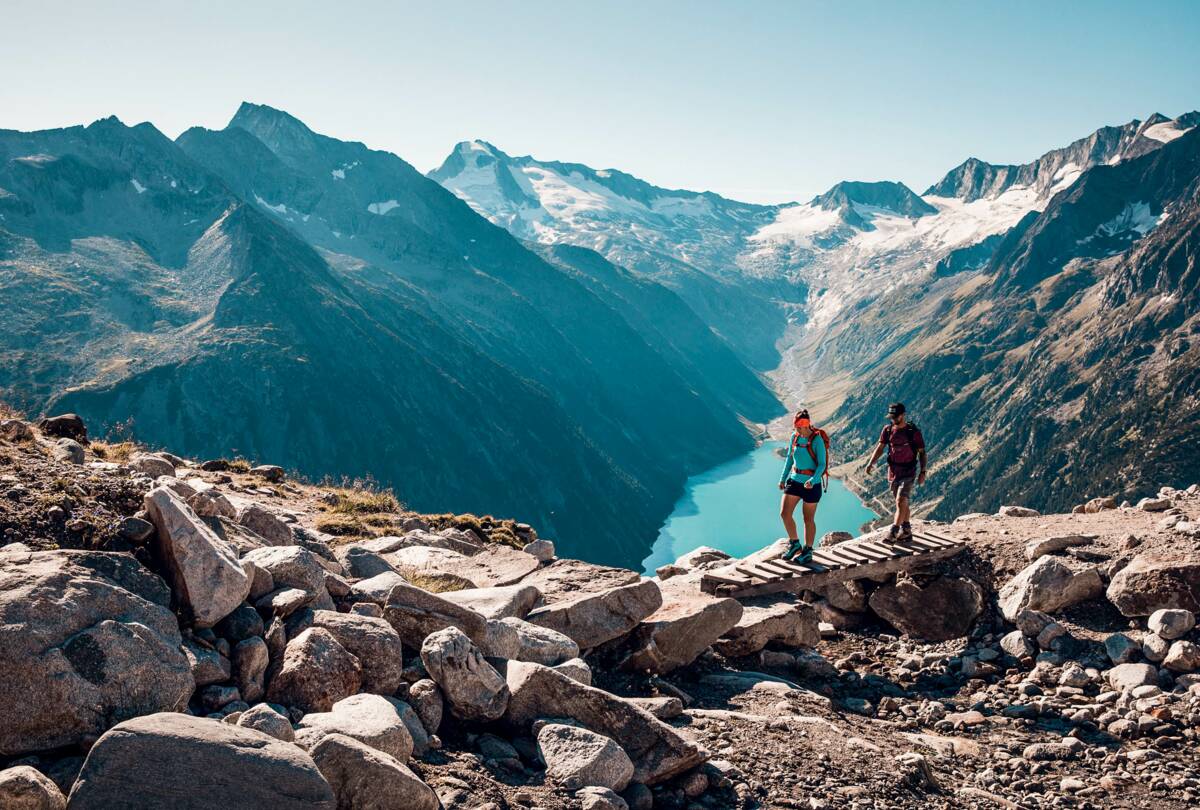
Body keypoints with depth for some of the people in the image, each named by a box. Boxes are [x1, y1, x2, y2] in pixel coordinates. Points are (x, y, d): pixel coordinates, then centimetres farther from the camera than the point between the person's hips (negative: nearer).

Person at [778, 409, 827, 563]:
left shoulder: (817, 440, -16)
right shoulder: (795, 436, 1)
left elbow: (822, 464, -17)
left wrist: (813, 481, -32)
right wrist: (783, 478, 10)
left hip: (811, 484, -5)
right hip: (795, 480, 5)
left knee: (808, 519, 6)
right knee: (784, 513, -5)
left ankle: (808, 551, 21)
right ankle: (794, 544, 15)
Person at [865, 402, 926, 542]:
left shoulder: (914, 431, -11)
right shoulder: (888, 429, 0)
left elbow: (922, 452, -5)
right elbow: (880, 447, 0)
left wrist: (923, 472, -12)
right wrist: (871, 463, -15)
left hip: (908, 473, -5)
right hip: (893, 472, 5)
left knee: (901, 502, -14)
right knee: (902, 503, 15)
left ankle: (893, 532, -14)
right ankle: (906, 532, 25)